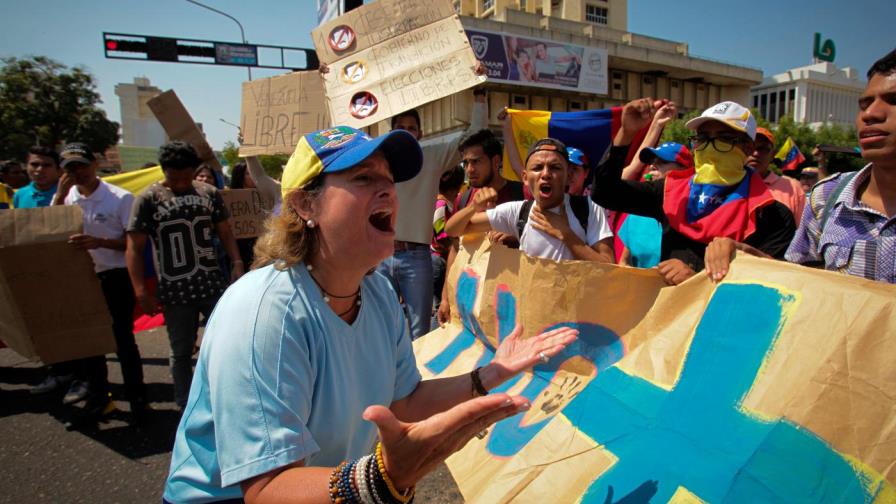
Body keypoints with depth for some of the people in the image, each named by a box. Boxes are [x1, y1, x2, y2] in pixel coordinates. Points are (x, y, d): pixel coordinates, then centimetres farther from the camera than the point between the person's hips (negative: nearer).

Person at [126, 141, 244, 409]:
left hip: (214, 286, 2)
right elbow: (134, 249, -4)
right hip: (175, 293, -2)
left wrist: (237, 263, -7)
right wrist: (141, 292, -13)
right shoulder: (148, 199, -3)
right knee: (181, 353, 11)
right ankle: (187, 410, 26)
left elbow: (224, 232, 9)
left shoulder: (209, 193, 3)